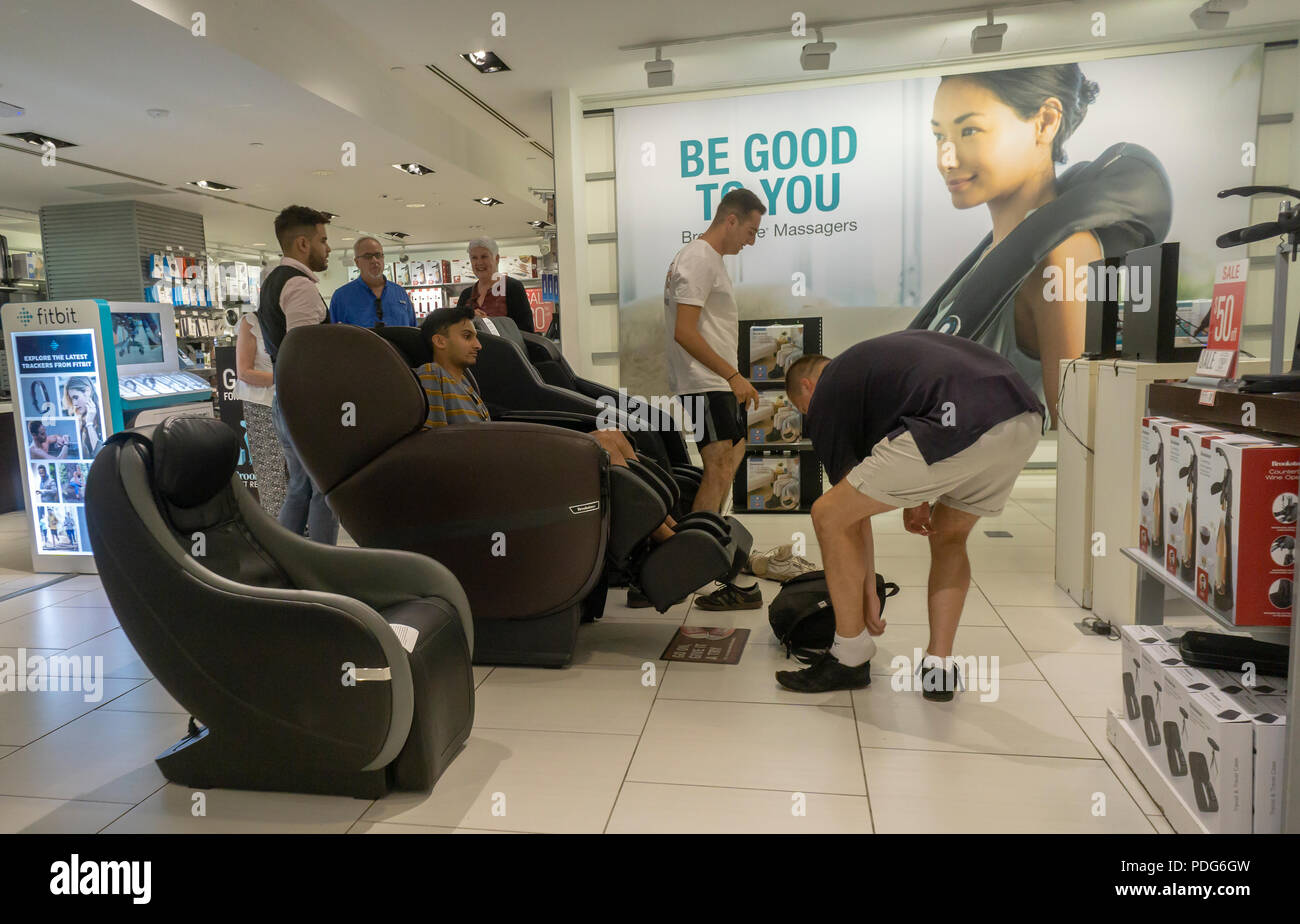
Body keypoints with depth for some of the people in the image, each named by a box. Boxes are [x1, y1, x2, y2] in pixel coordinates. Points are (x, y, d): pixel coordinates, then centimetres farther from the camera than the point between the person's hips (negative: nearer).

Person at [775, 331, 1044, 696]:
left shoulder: (826, 395, 16)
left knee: (829, 515, 7)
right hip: (1026, 419, 9)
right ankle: (939, 667, 26)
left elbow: (857, 514, 19)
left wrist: (868, 596, 28)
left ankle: (850, 659, 18)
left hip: (961, 426, -8)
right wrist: (921, 494, 28)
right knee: (949, 537, 30)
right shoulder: (871, 357, 36)